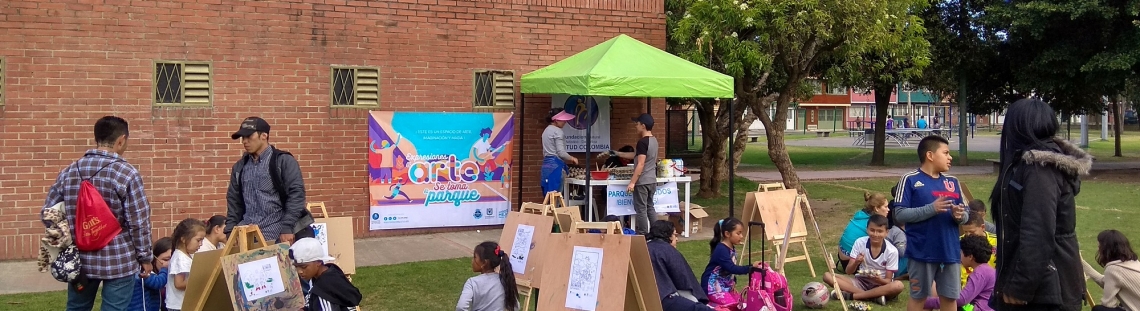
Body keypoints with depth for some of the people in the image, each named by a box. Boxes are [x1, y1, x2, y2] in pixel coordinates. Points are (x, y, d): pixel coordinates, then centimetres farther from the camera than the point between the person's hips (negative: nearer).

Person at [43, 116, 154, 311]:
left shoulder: (68, 172, 2)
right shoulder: (127, 174, -13)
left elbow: (47, 214, 8)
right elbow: (139, 223, -12)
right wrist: (145, 257, -1)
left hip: (80, 259, 5)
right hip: (119, 261, -5)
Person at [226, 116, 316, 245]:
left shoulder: (283, 161, -1)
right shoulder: (239, 167, 15)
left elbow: (296, 194, -9)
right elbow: (234, 202, 19)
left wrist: (287, 228, -17)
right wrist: (230, 232, 8)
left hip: (278, 235, -4)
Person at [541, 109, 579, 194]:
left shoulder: (547, 130, 18)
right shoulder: (557, 131, -10)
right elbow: (561, 153, -15)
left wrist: (568, 159, 21)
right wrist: (572, 159, 2)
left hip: (546, 164, 9)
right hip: (555, 166, -9)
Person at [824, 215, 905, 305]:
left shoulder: (892, 251, -13)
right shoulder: (860, 243, -9)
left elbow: (888, 281, -10)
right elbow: (848, 271, -8)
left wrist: (880, 280, -33)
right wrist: (856, 263, -31)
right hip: (861, 281, 2)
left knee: (898, 285, -37)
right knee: (827, 276, -21)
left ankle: (851, 295, -30)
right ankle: (874, 296, -28)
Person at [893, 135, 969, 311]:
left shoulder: (952, 182, 10)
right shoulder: (910, 180, -7)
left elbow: (965, 215, 14)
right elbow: (900, 214, -13)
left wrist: (960, 216, -10)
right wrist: (931, 209, -21)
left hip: (950, 252, 5)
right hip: (922, 252, -5)